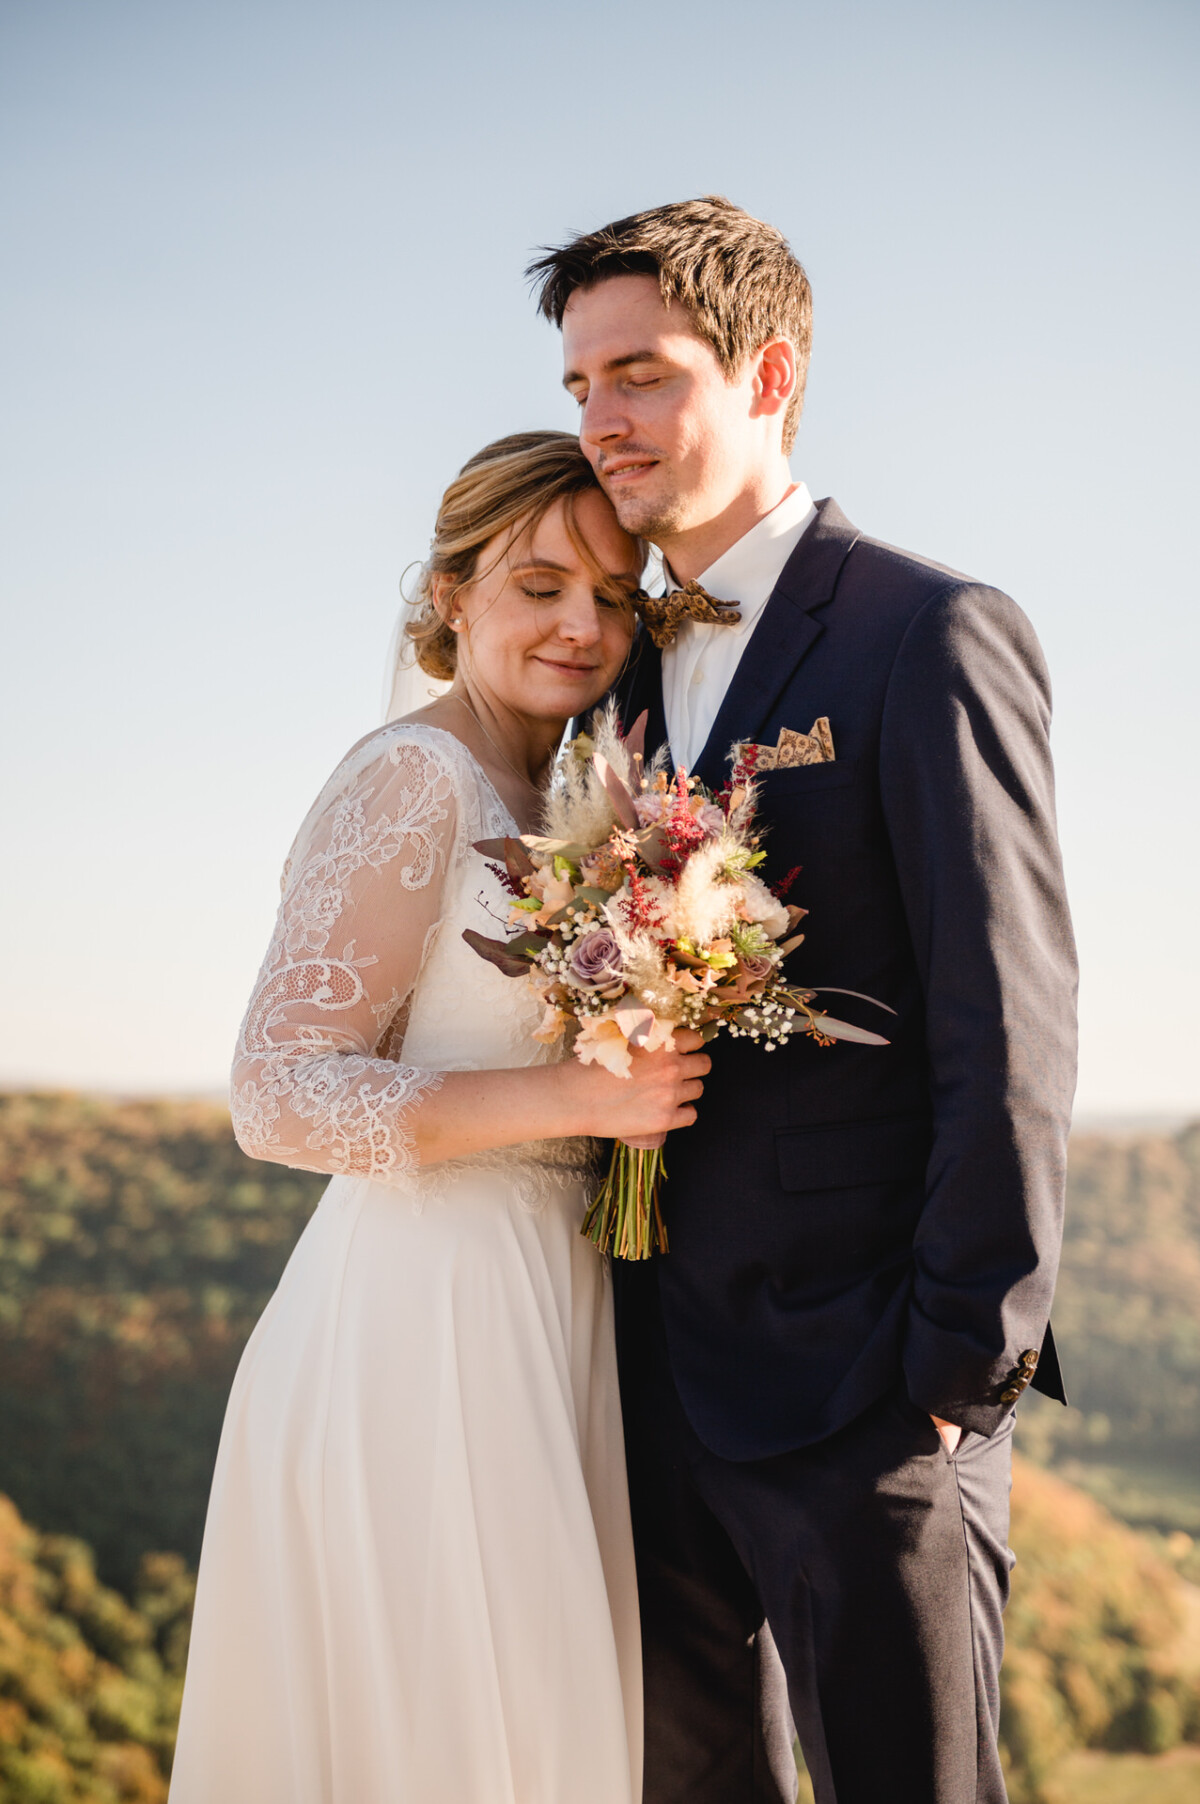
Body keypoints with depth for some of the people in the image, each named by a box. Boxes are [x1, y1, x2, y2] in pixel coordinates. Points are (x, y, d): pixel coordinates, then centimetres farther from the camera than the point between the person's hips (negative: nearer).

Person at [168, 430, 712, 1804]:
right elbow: (280, 1094, -18)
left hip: (543, 1317, 9)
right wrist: (573, 1096, -23)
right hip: (423, 1322, -8)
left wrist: (648, 1081, 7)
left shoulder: (562, 801, 13)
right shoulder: (414, 778, -12)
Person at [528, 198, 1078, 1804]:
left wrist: (960, 1366, -15)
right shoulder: (635, 667, 14)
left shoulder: (933, 637, -9)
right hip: (661, 1377, 7)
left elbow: (1010, 1030, -14)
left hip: (862, 1374, -7)